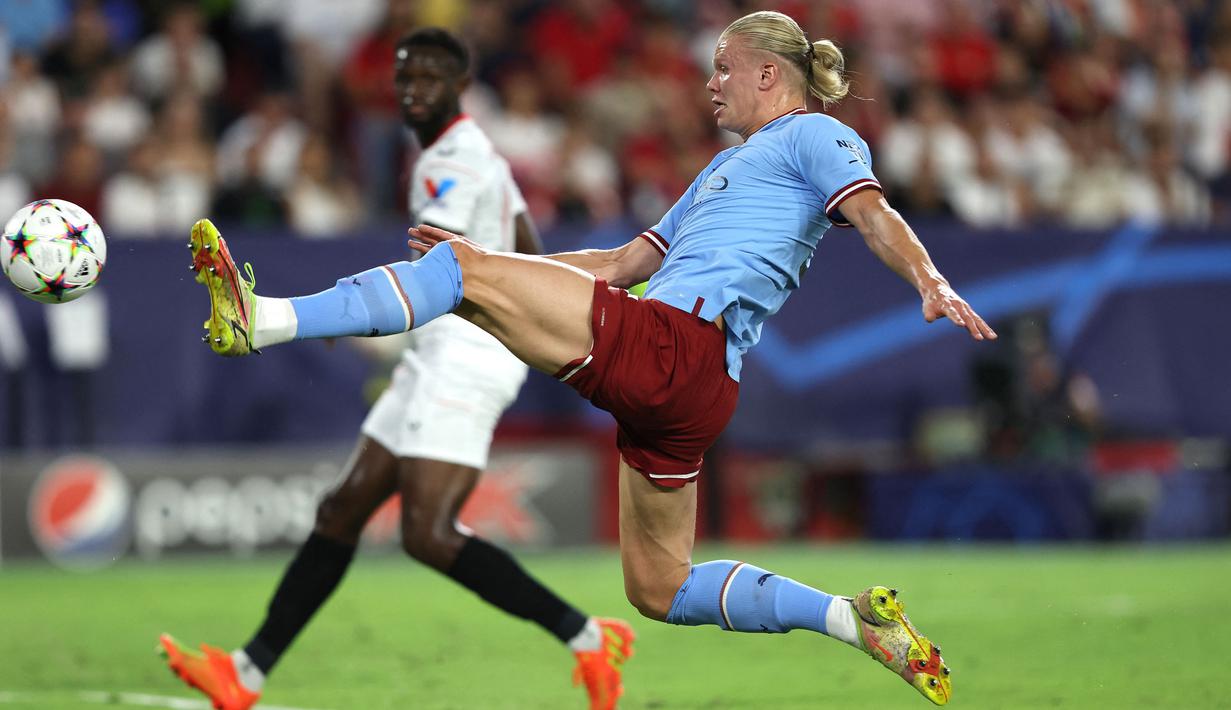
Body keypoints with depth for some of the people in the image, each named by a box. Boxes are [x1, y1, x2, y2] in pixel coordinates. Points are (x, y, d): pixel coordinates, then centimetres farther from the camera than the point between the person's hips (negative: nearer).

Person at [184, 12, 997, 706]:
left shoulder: (813, 136, 8)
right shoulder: (725, 169, 35)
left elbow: (876, 215, -11)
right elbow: (624, 263, 36)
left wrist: (931, 281, -31)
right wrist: (493, 255, 32)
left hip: (668, 340, -10)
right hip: (683, 394, 10)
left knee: (461, 270, -11)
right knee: (660, 590, 13)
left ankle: (262, 320, -19)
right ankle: (862, 620, 11)